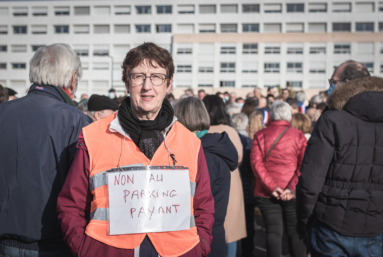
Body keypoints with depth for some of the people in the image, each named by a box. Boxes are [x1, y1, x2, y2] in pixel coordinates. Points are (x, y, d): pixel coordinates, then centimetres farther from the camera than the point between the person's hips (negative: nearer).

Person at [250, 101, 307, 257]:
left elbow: (256, 163, -8)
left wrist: (271, 186, -12)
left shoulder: (260, 135, 3)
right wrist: (291, 188, -14)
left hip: (266, 193, 1)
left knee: (273, 232, 5)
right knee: (295, 232, 9)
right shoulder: (298, 136, 1)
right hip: (293, 194, 0)